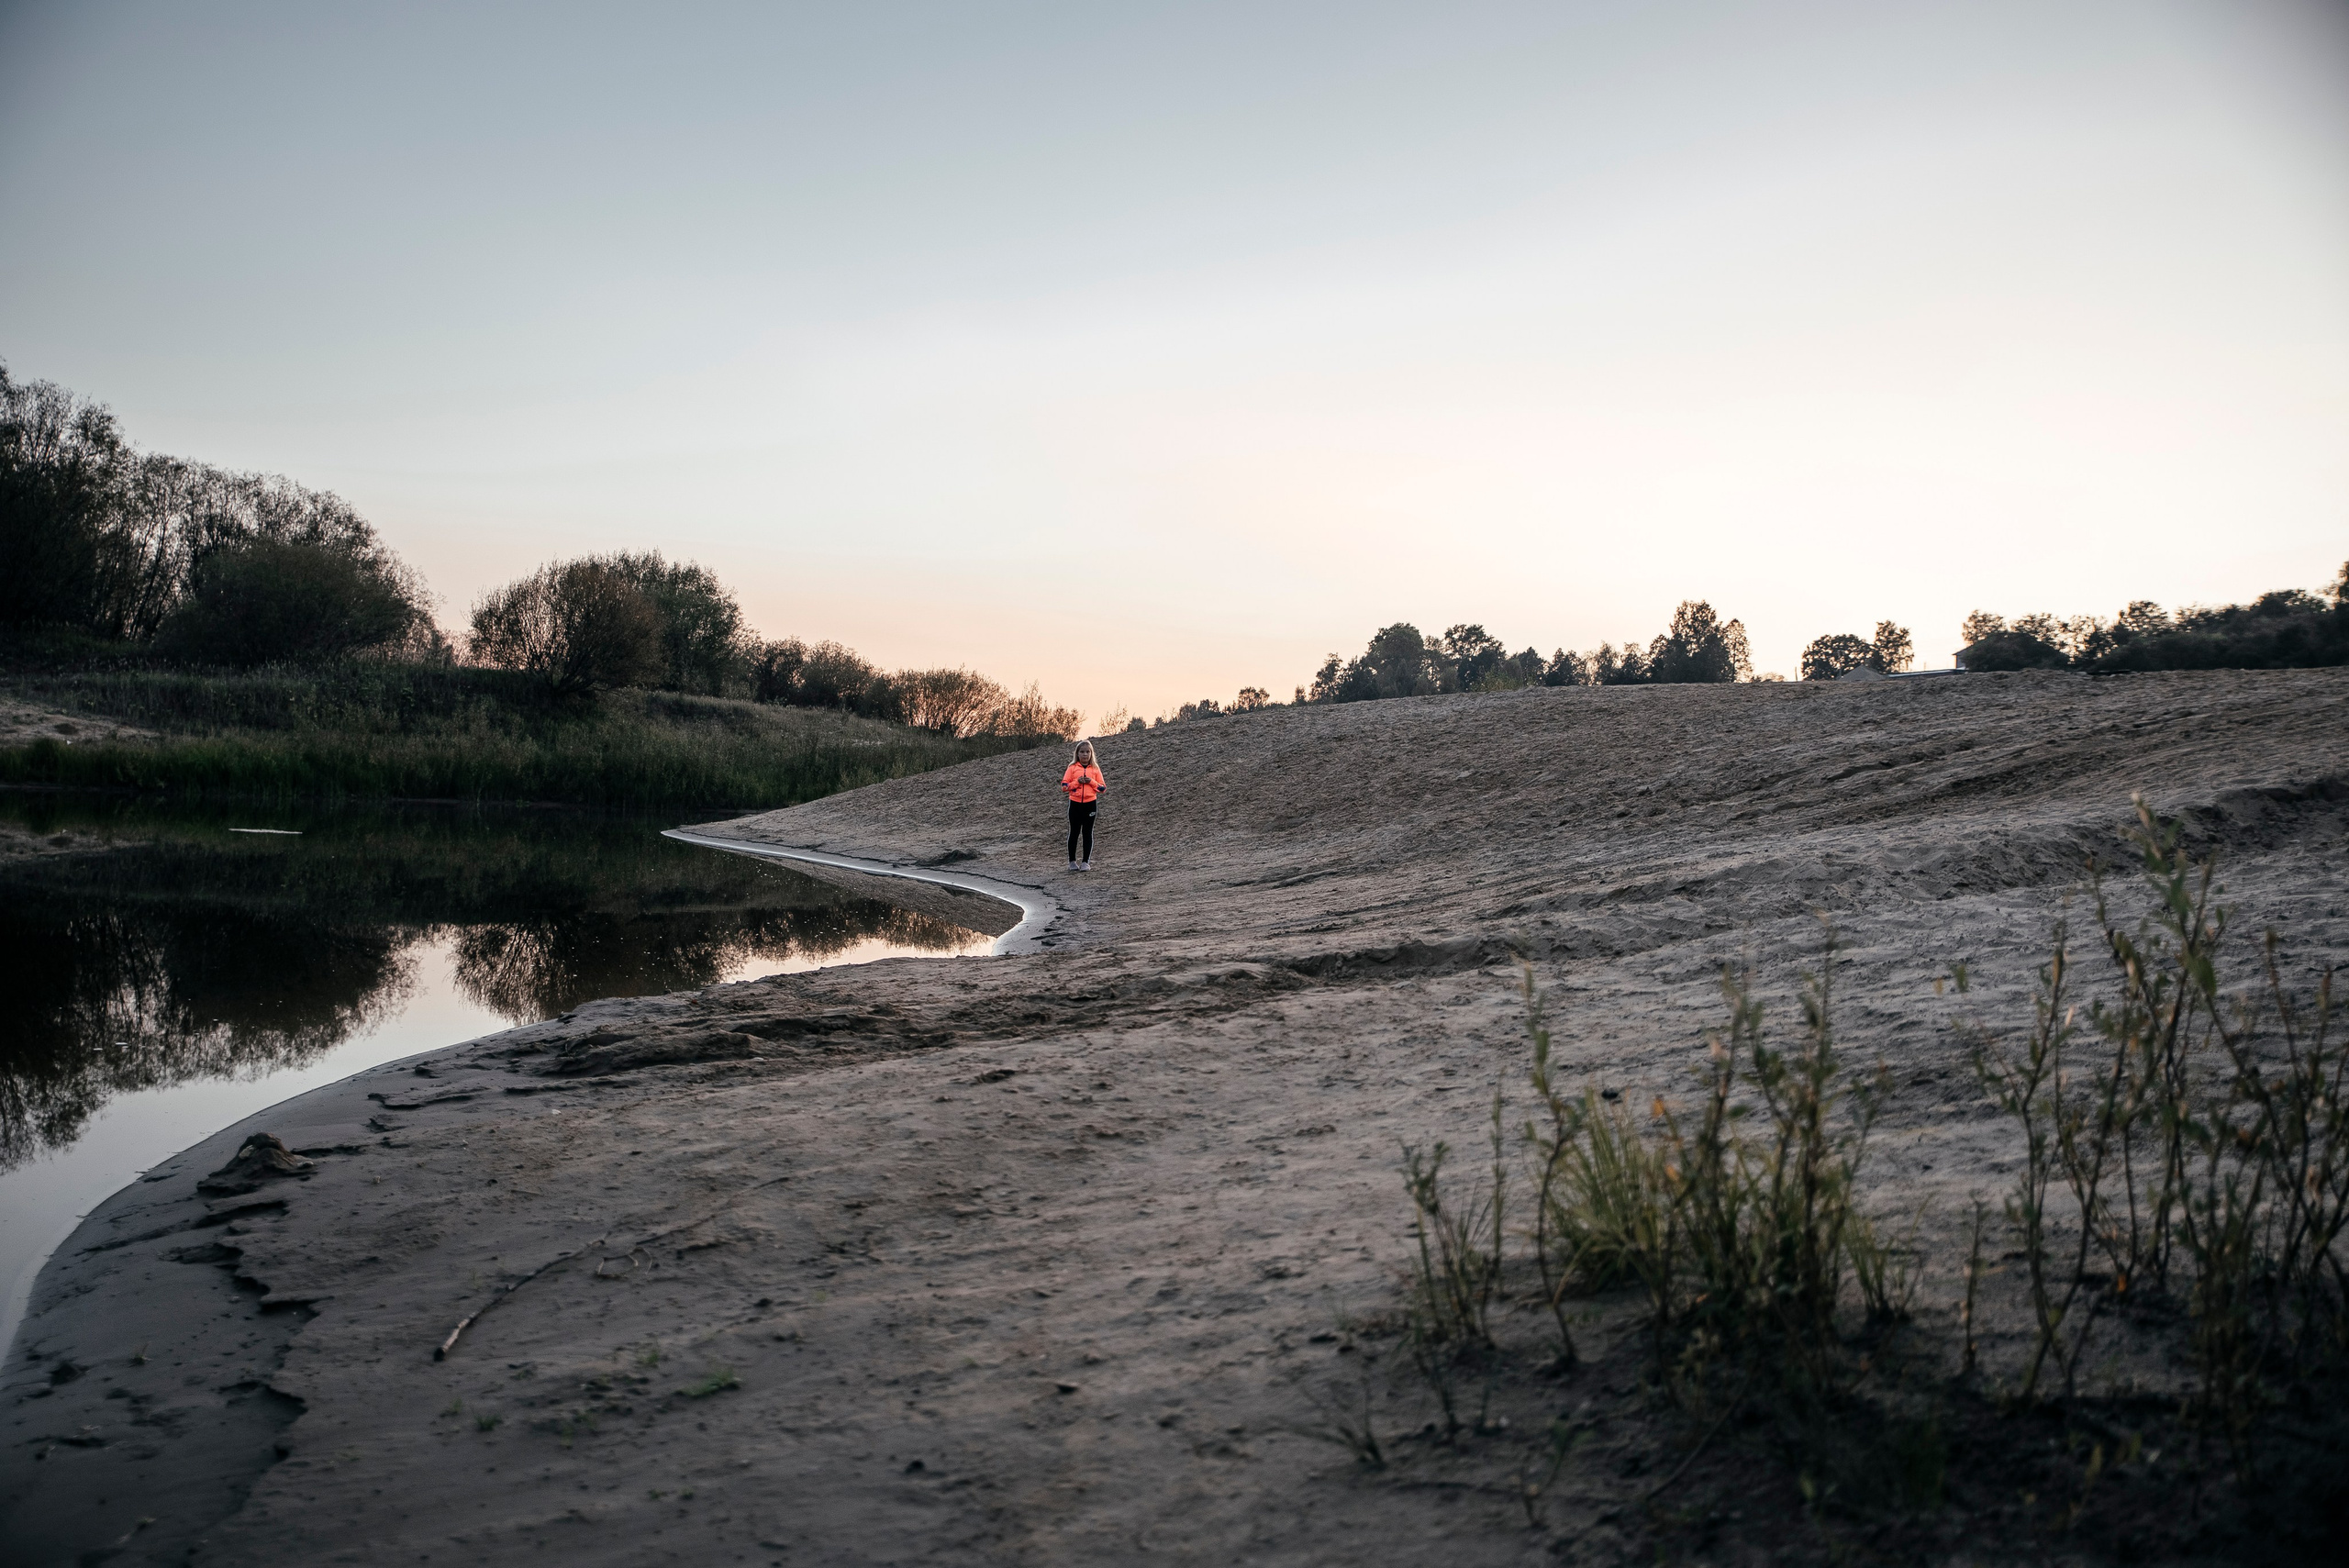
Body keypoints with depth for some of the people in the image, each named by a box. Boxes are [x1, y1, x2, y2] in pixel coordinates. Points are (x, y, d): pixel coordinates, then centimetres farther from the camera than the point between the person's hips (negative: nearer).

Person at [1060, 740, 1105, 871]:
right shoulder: (1072, 768, 3)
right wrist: (1077, 782, -14)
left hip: (1090, 804, 0)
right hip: (1075, 804, 0)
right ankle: (1072, 861, 16)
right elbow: (1064, 786, -2)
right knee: (1074, 833, 7)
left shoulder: (1095, 768, 5)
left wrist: (1091, 782, -11)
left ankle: (1086, 861, 9)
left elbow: (1103, 787, 3)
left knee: (1088, 833, 4)